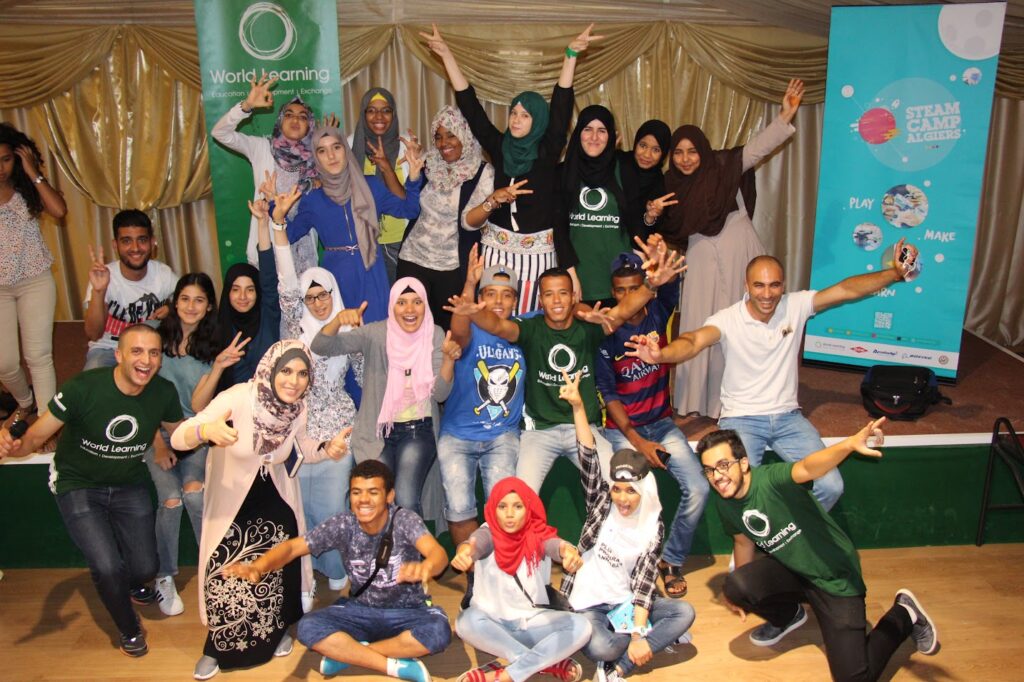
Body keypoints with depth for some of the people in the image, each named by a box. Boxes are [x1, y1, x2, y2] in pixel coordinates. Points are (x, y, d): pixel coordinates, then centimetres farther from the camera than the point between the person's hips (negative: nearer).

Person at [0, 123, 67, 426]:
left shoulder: (28, 188, 0)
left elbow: (59, 210, -18)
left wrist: (33, 173, -14)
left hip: (36, 282, -1)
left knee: (38, 355, -3)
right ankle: (25, 402, 35)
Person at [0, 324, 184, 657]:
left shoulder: (163, 392, -17)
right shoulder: (83, 388, -28)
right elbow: (36, 436, -21)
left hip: (129, 484, 3)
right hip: (78, 485, -3)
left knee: (145, 568, 2)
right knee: (107, 567, -15)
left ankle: (126, 584, 45)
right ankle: (129, 628, 19)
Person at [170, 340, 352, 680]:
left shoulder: (299, 406, -14)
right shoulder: (239, 398, -29)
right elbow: (178, 438, -34)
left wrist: (327, 448, -16)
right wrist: (206, 430, -57)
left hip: (275, 501, 3)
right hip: (230, 501, -3)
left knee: (278, 569, -1)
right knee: (224, 577, -4)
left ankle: (276, 631, 30)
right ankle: (217, 647, 25)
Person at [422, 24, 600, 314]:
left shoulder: (547, 152, -3)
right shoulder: (500, 147, 3)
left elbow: (561, 104, -13)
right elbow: (469, 105, 1)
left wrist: (571, 55, -22)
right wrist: (446, 55, -3)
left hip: (537, 248, -2)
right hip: (498, 245, 2)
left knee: (529, 314, 3)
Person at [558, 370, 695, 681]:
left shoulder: (653, 527, -3)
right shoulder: (601, 503, -6)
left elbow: (645, 580, -8)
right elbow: (589, 459, -19)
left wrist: (639, 634, -20)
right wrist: (578, 406, -32)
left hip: (625, 603, 3)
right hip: (586, 604, -2)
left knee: (685, 612, -18)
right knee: (599, 647, -32)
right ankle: (658, 636, -1)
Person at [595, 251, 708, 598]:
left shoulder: (658, 313, -1)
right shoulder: (606, 333, -8)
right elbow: (609, 396, -9)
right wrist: (638, 442, -16)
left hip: (662, 423, 3)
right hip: (622, 428, -3)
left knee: (698, 488, -13)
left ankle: (672, 560, 9)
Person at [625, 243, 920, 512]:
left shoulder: (796, 306, -2)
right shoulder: (728, 319, -14)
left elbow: (847, 289, -3)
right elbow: (694, 341, -32)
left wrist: (895, 272, -15)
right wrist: (661, 354, -52)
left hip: (788, 416, 4)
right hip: (741, 418, -3)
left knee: (830, 486, -10)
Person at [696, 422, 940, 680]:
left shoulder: (770, 479, -28)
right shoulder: (724, 503, -6)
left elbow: (805, 468, -49)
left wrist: (850, 444, -70)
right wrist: (742, 592, 25)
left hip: (834, 576, -6)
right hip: (790, 571, 6)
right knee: (734, 587, -22)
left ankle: (904, 615, 16)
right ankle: (788, 615, 13)